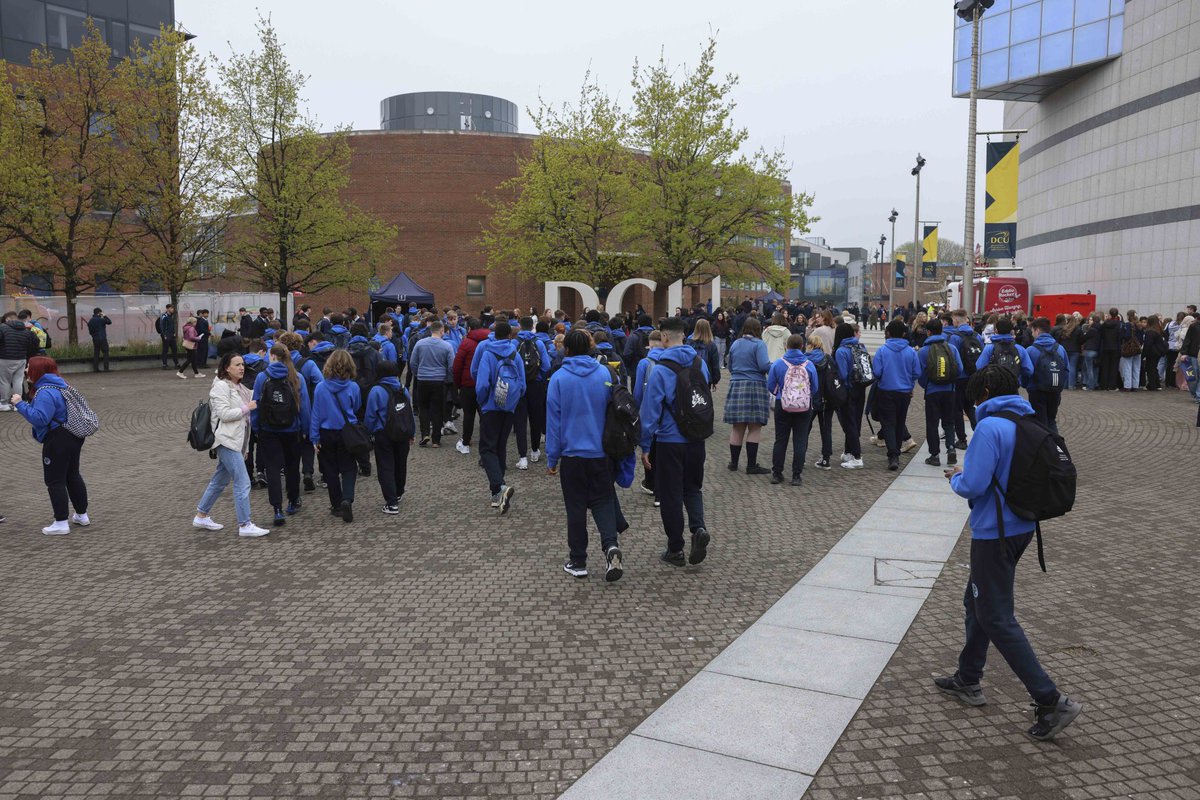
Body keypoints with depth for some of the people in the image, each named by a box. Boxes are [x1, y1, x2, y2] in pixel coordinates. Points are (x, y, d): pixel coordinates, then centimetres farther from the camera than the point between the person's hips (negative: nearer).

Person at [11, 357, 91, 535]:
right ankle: (82, 515, 28)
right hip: (74, 437, 10)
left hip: (58, 440, -10)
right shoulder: (61, 385, 11)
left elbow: (39, 418, -29)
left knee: (55, 481, -1)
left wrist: (20, 404, -23)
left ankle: (61, 523, 3)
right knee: (72, 475, 19)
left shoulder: (45, 393, -20)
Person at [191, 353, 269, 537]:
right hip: (227, 441, -10)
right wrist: (247, 408, -14)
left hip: (236, 441, 10)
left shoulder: (239, 387, 18)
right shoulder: (221, 386, -11)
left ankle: (201, 516, 29)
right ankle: (245, 525, -7)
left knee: (220, 481, 17)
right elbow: (224, 414, -21)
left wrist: (245, 447, 24)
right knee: (243, 482, -11)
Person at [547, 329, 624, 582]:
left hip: (573, 454, -2)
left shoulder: (559, 378, -8)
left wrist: (551, 458, 0)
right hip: (602, 453, 2)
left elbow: (553, 420, -6)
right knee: (603, 501, 12)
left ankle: (577, 561, 16)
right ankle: (611, 545, -11)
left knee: (576, 507, 9)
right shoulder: (605, 374, -1)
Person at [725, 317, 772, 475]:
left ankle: (733, 463, 18)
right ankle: (751, 465, 1)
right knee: (754, 429, 1)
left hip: (736, 386, 5)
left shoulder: (735, 344, 12)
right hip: (755, 387, -5)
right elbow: (764, 365, -16)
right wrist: (774, 364, 3)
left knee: (737, 428, 12)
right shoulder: (758, 344, -6)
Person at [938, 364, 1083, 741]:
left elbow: (973, 486, -25)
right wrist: (966, 475, 12)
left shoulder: (990, 428, -20)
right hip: (1022, 527, 10)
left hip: (994, 534, -9)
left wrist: (956, 477, -2)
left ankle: (1051, 701, 0)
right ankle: (968, 680, 33)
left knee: (996, 619, -1)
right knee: (976, 603, 21)